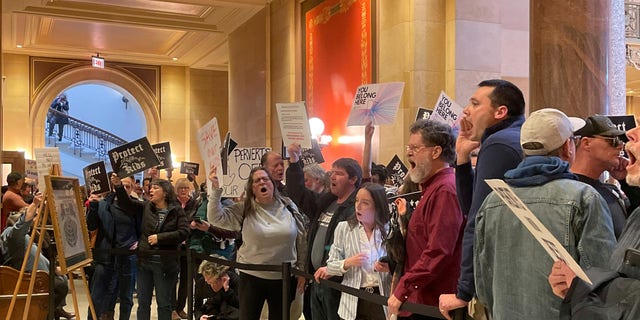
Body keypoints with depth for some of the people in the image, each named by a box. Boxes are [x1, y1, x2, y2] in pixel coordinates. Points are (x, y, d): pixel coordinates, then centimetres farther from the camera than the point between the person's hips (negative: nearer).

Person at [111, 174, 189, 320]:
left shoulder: (176, 210, -5)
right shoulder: (146, 206, 6)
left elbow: (184, 232, -15)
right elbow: (127, 204, -4)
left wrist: (159, 238, -17)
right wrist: (119, 186, -19)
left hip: (166, 263, -4)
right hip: (144, 261, 4)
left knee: (164, 303, 8)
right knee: (143, 302, 14)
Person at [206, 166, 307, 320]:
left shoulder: (289, 206, -1)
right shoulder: (243, 210, -4)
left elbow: (301, 239, 5)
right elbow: (215, 217, -14)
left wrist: (302, 270, 6)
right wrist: (216, 189, -24)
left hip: (285, 278, 1)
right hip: (252, 277, -1)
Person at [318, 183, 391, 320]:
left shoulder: (388, 230, 0)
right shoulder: (344, 227, 0)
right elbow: (331, 264, -1)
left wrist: (391, 267, -16)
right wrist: (347, 263, -18)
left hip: (382, 298, 0)